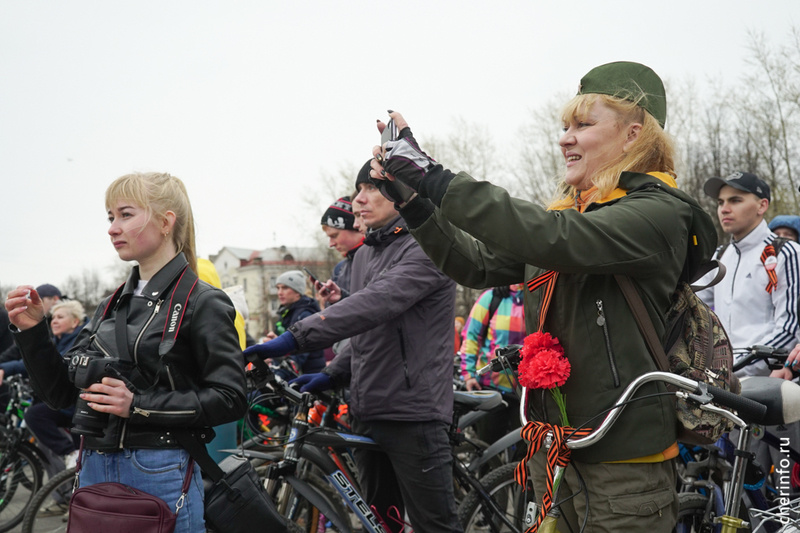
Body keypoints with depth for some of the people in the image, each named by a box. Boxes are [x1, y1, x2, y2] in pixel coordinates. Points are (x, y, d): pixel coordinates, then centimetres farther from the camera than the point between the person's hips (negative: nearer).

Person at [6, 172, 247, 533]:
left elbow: (229, 400, -14)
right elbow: (61, 394, 10)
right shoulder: (111, 306, 12)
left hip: (161, 473, -6)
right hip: (94, 471, 6)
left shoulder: (202, 303, -7)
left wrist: (138, 405, -18)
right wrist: (32, 332, -4)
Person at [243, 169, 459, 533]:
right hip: (368, 412, 8)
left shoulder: (425, 249, -11)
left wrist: (296, 337, -33)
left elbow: (374, 304, -27)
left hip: (413, 413, -8)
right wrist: (333, 374, 8)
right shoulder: (365, 255, 17)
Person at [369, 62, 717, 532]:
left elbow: (550, 239, -28)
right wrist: (413, 202, -7)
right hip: (553, 443, 8)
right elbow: (479, 264, 6)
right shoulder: (569, 210, 12)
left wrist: (433, 178, -28)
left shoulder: (659, 213, -13)